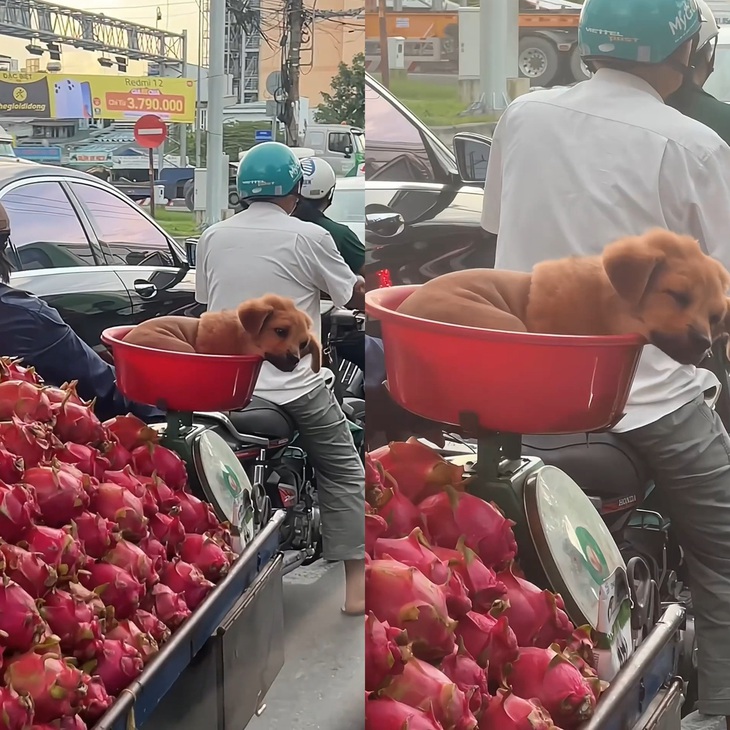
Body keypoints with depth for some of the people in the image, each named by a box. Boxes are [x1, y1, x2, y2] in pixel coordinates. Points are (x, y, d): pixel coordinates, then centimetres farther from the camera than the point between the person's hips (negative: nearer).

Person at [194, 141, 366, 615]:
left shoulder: (212, 238, 6)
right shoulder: (308, 238, -9)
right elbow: (356, 297, 0)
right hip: (293, 387, -4)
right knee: (344, 473, 8)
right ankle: (357, 585, 4)